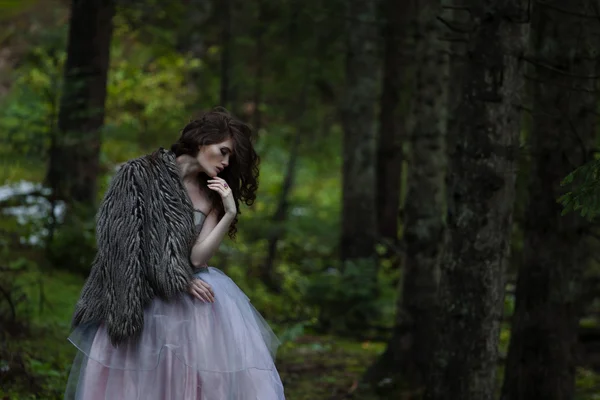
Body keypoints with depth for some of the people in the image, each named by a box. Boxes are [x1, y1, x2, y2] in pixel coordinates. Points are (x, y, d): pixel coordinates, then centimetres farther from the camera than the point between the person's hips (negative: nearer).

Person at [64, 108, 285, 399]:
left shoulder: (211, 196, 9)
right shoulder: (139, 174, -4)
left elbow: (197, 257, -2)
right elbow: (121, 239, -8)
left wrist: (230, 215, -13)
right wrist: (176, 280, -12)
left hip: (186, 290, 4)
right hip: (136, 297, -4)